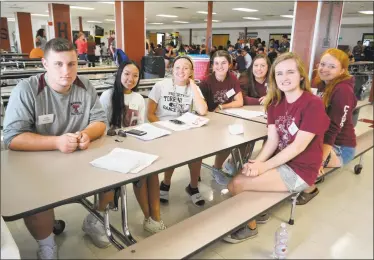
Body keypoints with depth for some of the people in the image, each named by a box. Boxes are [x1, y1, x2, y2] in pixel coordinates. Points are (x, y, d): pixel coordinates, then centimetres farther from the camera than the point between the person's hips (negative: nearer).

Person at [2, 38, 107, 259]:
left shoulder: (85, 87, -2)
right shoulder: (26, 90, -15)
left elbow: (100, 120, 0)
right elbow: (12, 137, -19)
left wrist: (87, 133, -24)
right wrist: (56, 142, -34)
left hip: (82, 158, 4)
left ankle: (94, 221, 15)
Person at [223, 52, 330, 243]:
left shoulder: (313, 105, -19)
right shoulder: (275, 103, 3)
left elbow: (298, 146, -22)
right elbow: (272, 140, -2)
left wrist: (264, 166, -22)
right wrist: (257, 162, -19)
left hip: (300, 170, -7)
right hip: (281, 161, 7)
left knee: (237, 184, -16)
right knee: (238, 174, -5)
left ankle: (250, 226, 12)